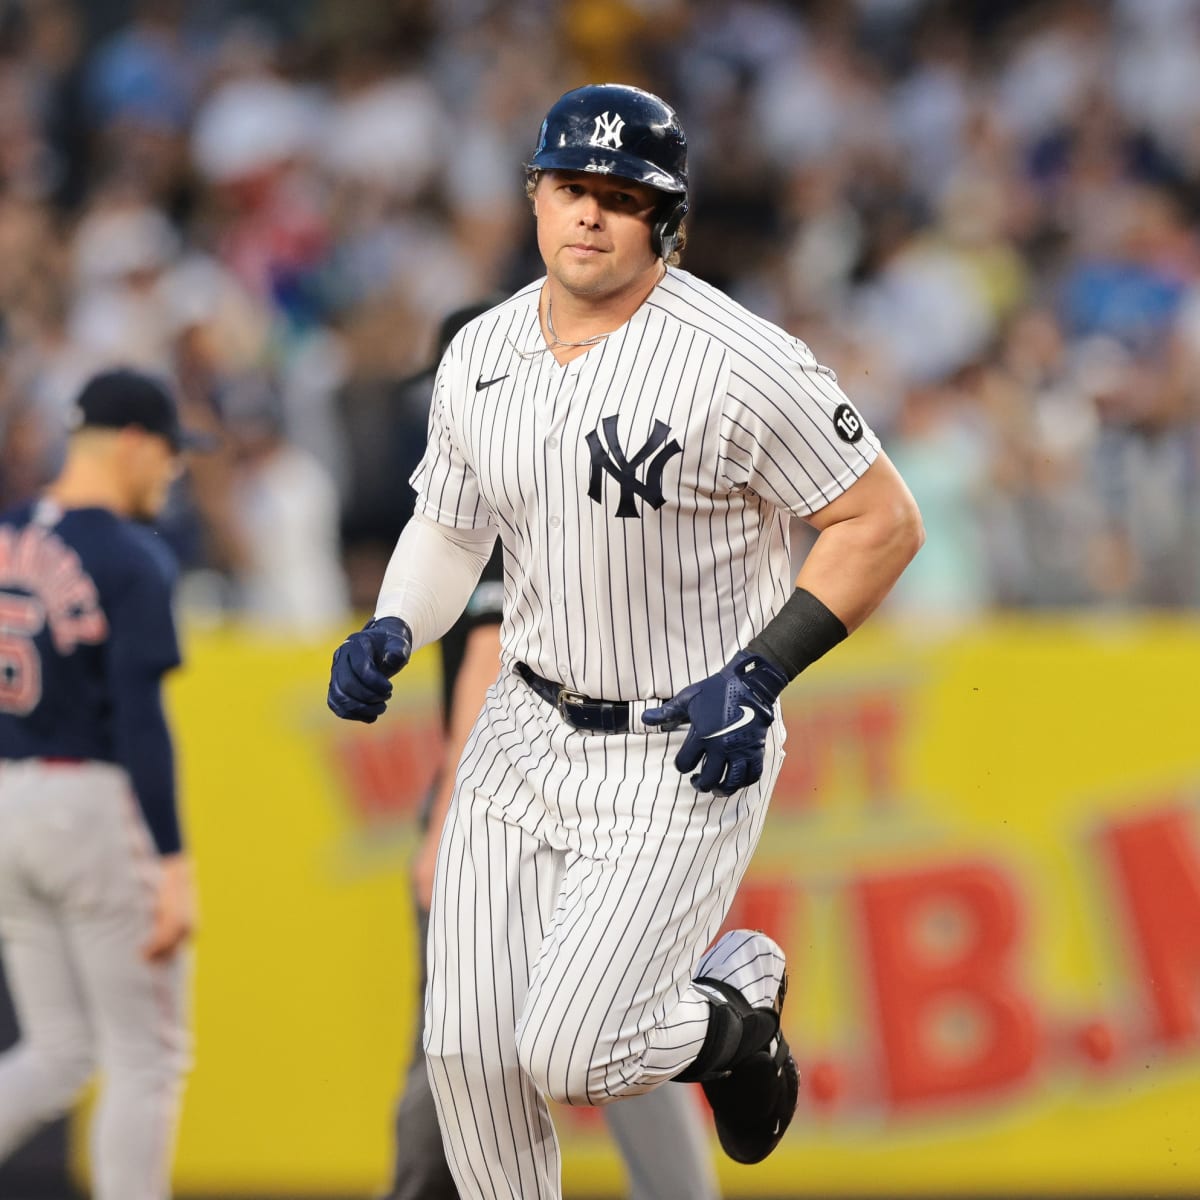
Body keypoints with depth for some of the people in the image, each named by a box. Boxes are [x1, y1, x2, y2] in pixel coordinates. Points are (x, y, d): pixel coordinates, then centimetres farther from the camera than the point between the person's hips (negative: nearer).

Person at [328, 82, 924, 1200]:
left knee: (569, 1055, -13)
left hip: (689, 756, -6)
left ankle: (733, 1005, 19)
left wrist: (759, 675, -19)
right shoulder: (481, 356, 1)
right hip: (525, 731, 6)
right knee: (468, 1050, 2)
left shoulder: (740, 363, -19)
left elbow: (884, 523, -13)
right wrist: (389, 636, -5)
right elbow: (447, 528, 15)